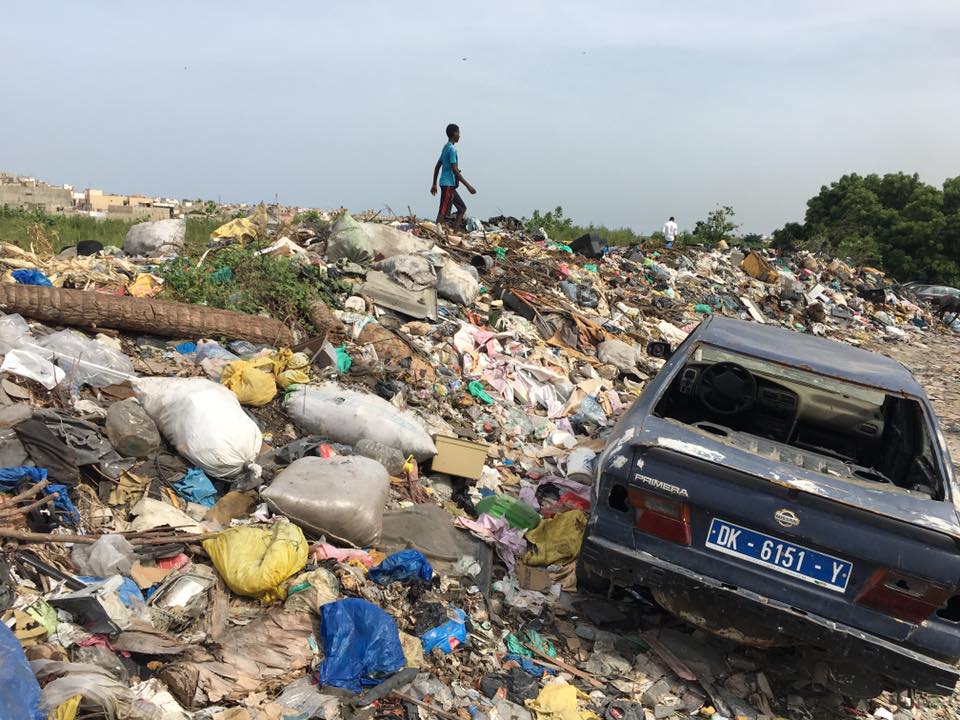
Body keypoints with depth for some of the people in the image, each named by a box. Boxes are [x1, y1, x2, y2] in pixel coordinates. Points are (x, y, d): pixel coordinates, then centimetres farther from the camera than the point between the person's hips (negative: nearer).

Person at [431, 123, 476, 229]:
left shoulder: (446, 147, 17)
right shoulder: (452, 149, -12)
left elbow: (437, 167, 21)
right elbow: (455, 170, -19)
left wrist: (434, 184, 26)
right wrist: (468, 186, -20)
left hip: (450, 185, 10)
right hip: (448, 184, -10)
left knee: (462, 208, 12)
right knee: (443, 212, -13)